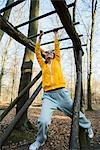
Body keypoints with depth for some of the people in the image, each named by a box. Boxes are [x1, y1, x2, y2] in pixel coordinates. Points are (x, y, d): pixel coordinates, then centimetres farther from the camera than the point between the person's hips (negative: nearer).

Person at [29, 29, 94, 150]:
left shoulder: (57, 61, 15)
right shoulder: (43, 65, 18)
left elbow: (57, 48, 18)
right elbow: (37, 52, 19)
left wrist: (56, 35, 29)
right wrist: (40, 38, 25)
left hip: (62, 93, 0)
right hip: (48, 95, 0)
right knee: (43, 121, -19)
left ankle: (88, 127, 44)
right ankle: (40, 140, 11)